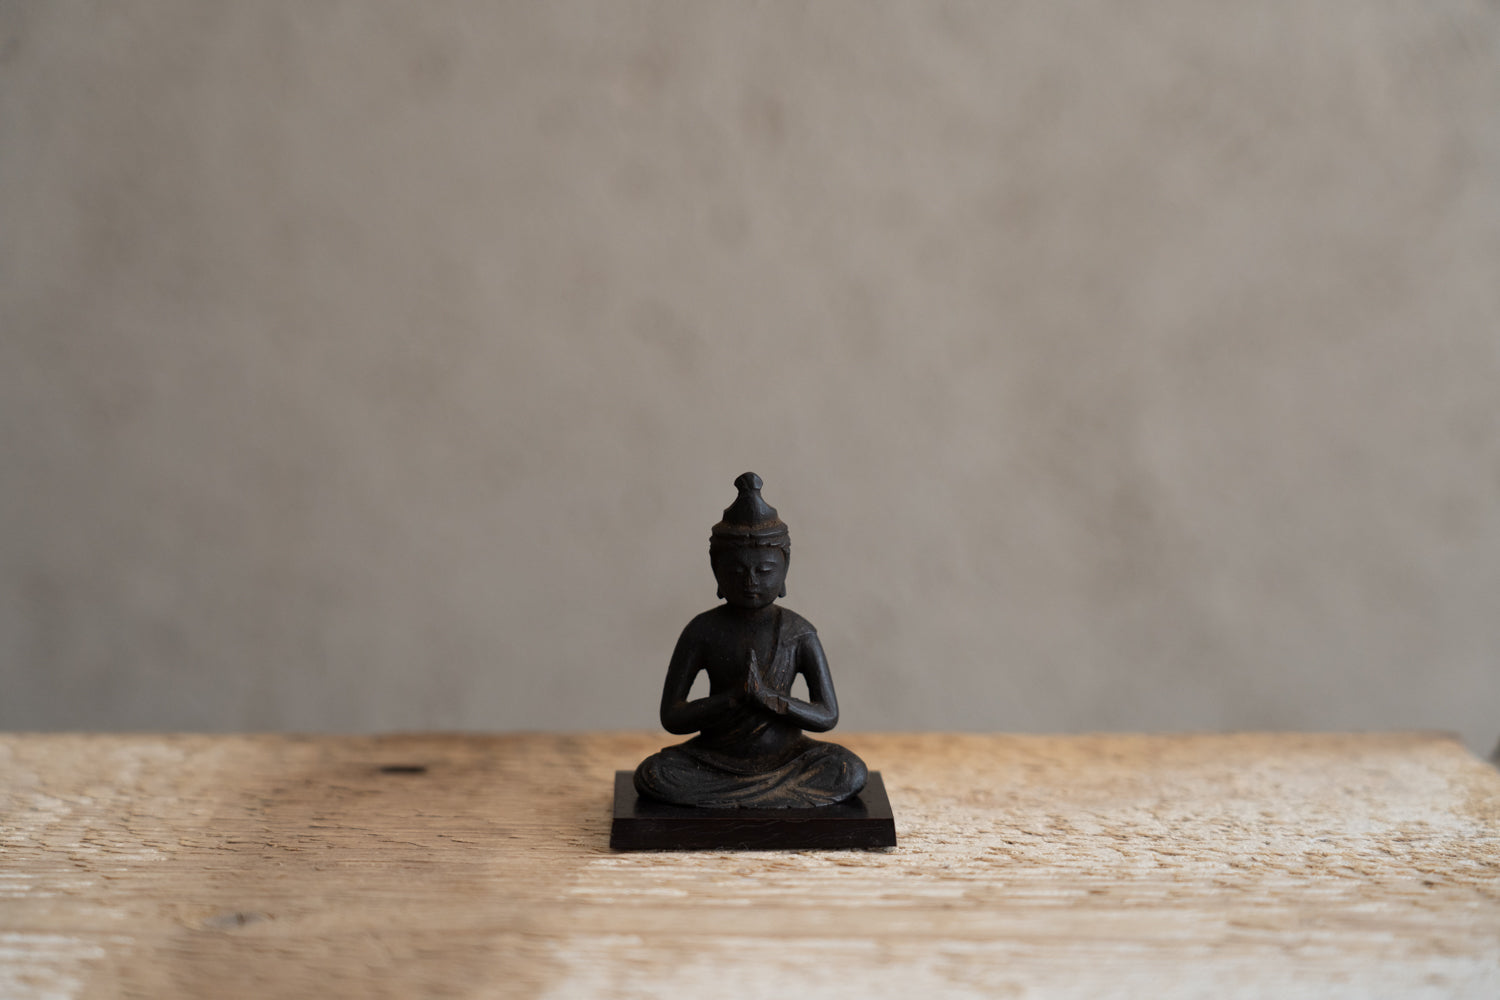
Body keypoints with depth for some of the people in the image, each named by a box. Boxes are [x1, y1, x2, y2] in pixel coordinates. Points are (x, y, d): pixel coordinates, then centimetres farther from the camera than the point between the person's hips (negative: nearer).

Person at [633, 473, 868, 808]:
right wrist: (736, 696, -24)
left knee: (851, 774, -24)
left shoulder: (799, 634, -5)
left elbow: (827, 716, -6)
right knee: (650, 776, -25)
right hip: (716, 760, 0)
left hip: (784, 756, 0)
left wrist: (768, 697, -23)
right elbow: (670, 718, -9)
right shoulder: (702, 631, -6)